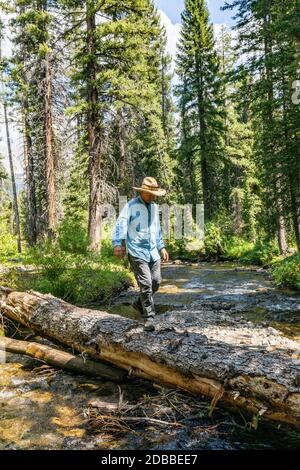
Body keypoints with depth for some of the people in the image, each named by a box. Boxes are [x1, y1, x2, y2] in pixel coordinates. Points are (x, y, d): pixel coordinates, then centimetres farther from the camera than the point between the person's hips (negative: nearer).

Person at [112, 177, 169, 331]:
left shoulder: (154, 207, 14)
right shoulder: (131, 206, -8)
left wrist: (161, 247, 23)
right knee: (146, 283, -9)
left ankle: (139, 303, 32)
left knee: (156, 282, 7)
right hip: (137, 251, -7)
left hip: (153, 251, 7)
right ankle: (149, 317, 4)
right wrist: (117, 244, -32)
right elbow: (121, 224, -18)